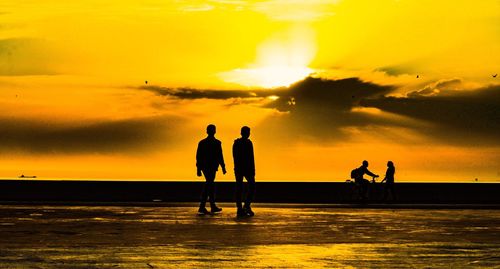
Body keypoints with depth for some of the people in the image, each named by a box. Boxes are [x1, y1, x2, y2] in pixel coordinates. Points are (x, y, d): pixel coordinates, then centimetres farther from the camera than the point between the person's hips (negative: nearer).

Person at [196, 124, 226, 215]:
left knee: (211, 184, 17)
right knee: (208, 186, -4)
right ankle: (202, 207, -12)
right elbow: (220, 157, -10)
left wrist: (198, 169, 8)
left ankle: (213, 206, 24)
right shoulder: (217, 143, -9)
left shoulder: (202, 143, 5)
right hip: (212, 167, -6)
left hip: (204, 167, 6)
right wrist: (223, 167, -1)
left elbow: (198, 156, 5)